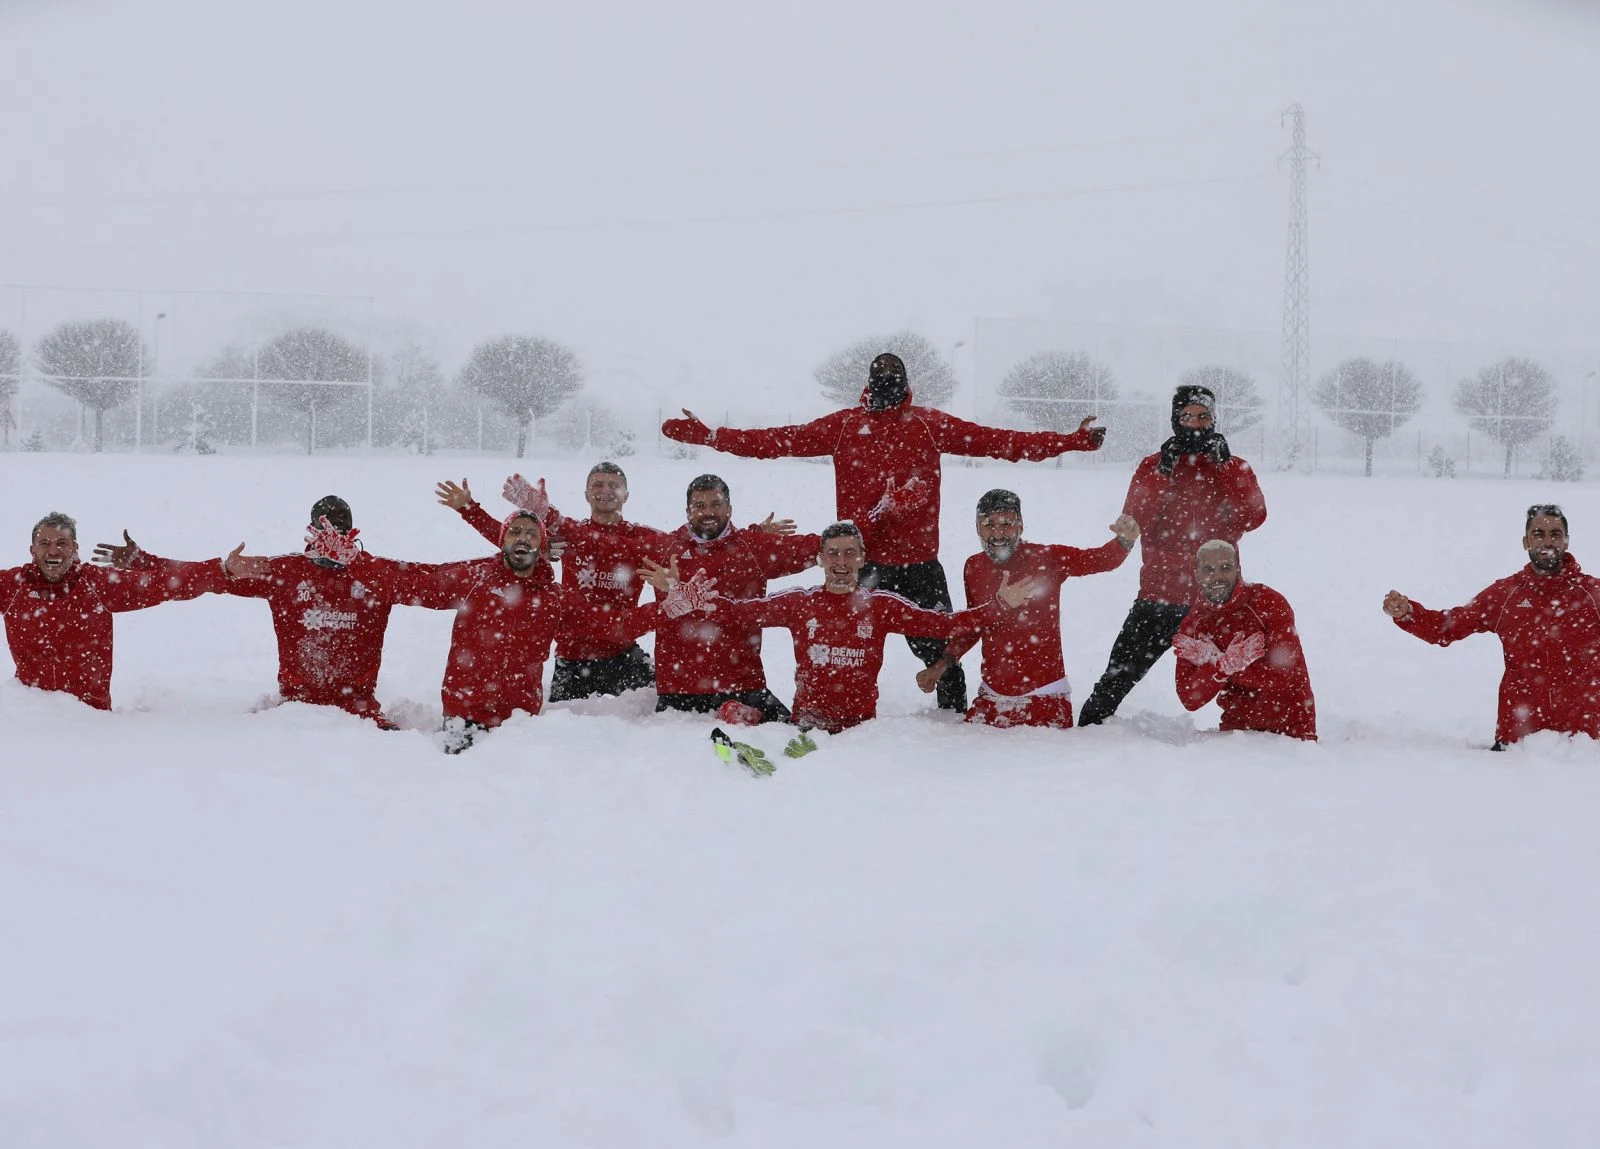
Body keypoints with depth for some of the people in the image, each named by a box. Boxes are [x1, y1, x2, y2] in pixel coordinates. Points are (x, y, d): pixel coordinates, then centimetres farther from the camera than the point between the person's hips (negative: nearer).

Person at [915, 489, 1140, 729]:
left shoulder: (1046, 558, -10)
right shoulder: (973, 567, 2)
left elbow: (1099, 559, -19)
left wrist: (1125, 541, -40)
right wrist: (941, 664, 15)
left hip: (1044, 695, -4)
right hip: (992, 695, 4)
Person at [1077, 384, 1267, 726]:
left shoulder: (1234, 470, 7)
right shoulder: (1152, 466, 7)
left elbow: (1254, 517, -11)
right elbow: (1132, 522, -7)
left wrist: (1224, 464, -15)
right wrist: (1163, 474, -16)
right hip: (1158, 598, 0)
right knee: (1118, 678, 2)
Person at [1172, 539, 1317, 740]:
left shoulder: (1268, 603, -8)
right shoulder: (1191, 626, 2)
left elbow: (1284, 674, -19)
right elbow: (1190, 700, -7)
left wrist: (1216, 662, -16)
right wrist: (1226, 664, -23)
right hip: (1237, 728, 2)